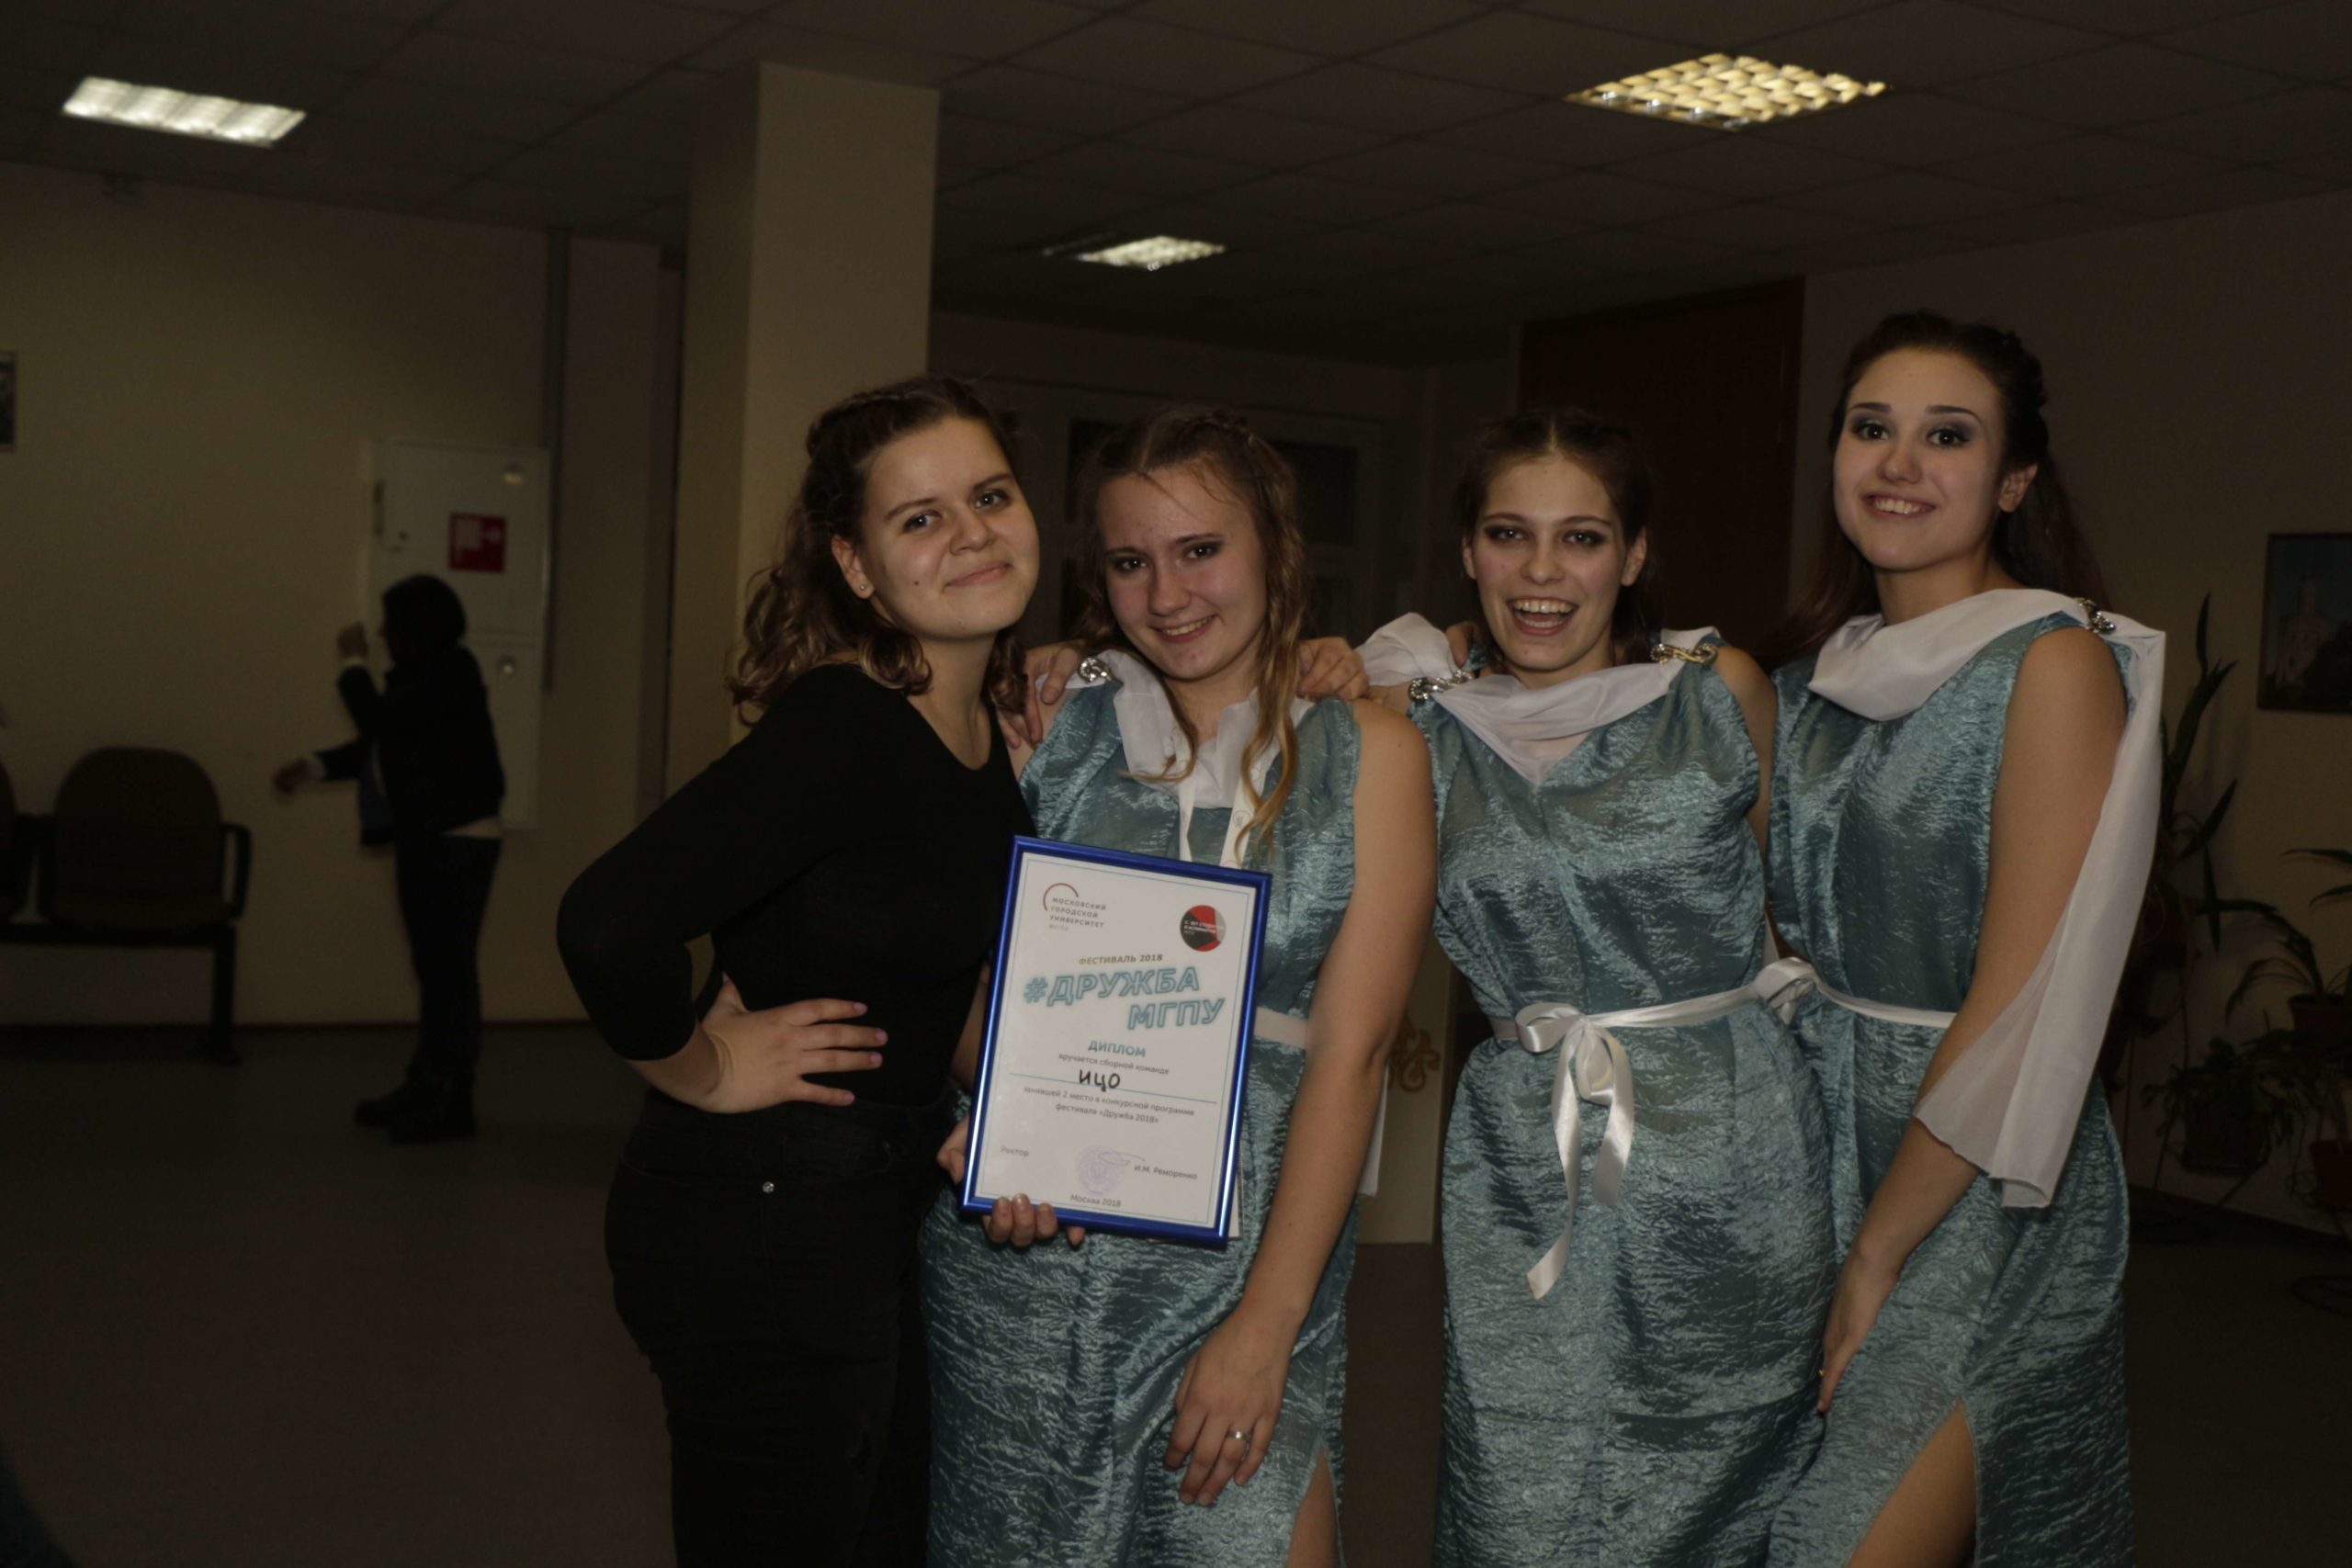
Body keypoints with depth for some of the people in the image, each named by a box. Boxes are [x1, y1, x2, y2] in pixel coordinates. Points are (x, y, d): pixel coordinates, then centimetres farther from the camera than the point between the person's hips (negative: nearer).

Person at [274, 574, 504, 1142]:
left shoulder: (451, 673, -14)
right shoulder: (423, 675, 16)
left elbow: (379, 722, -19)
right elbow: (379, 744, 22)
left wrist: (354, 664, -5)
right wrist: (315, 766, 14)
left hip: (457, 840, -10)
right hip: (425, 839, 10)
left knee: (451, 966, -7)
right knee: (434, 967, 13)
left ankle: (452, 1099, -3)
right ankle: (427, 1085, 20)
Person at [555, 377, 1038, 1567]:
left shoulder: (1002, 720, 3)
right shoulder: (844, 730, -24)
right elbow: (608, 927, -36)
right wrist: (703, 1071, -19)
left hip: (883, 1211, 9)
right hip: (764, 1230, -9)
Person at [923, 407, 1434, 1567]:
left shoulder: (1367, 755, 0)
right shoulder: (1051, 722, 4)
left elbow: (1347, 1048, -6)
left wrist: (1266, 1322, -12)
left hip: (1249, 1244, -1)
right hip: (1025, 1234, 1)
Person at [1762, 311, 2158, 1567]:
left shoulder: (2056, 662, -11)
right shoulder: (1823, 671, 10)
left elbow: (2020, 1003, -16)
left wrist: (1878, 1253, -14)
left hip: (1981, 1186, -6)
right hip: (1818, 1144, 6)